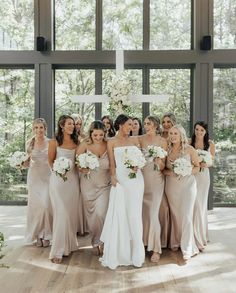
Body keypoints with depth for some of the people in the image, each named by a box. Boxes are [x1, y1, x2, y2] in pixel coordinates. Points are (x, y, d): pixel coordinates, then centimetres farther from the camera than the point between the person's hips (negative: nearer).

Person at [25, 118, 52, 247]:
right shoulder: (29, 143, 4)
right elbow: (28, 162, 12)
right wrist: (23, 163, -9)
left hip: (48, 177, -2)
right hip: (34, 177, 2)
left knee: (46, 205, -8)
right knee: (36, 205, 1)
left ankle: (46, 235, 9)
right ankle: (37, 234, 16)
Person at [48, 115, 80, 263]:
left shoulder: (76, 142, 8)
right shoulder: (54, 142, -2)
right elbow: (50, 161, 4)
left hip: (73, 179, 4)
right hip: (58, 178, -4)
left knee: (72, 212, 9)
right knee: (61, 213, -8)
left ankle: (70, 244, 25)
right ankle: (58, 249, 1)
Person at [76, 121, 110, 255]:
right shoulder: (85, 145, -8)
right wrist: (82, 169, -20)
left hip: (105, 184, -1)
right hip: (89, 184, 1)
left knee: (101, 213, -11)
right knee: (91, 214, 11)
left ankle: (102, 241, 15)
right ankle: (95, 242, 32)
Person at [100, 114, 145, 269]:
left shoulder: (135, 139, 12)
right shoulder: (112, 142, 7)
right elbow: (112, 163, 3)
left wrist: (137, 166, -9)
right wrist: (113, 177, -12)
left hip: (135, 178, 2)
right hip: (120, 178, -1)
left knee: (134, 213, 4)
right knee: (119, 213, -3)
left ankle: (135, 252, 16)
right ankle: (118, 252, 10)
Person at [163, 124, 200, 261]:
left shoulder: (190, 149, -5)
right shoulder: (167, 150, 3)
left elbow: (197, 167, 1)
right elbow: (163, 168, 8)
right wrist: (169, 172, -12)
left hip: (187, 184, -3)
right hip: (172, 186, 3)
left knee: (186, 215, -5)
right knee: (175, 214, 9)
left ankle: (188, 248, 4)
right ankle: (176, 242, 26)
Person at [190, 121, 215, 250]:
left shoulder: (210, 144, 2)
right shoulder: (189, 142, -3)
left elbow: (212, 161, 6)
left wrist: (206, 164, -14)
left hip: (203, 176, 2)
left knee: (201, 205, 10)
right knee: (193, 204, -1)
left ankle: (200, 236, 26)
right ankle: (196, 238, 14)